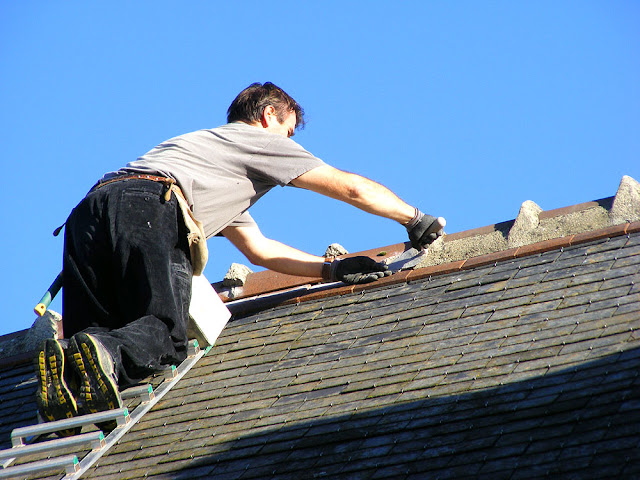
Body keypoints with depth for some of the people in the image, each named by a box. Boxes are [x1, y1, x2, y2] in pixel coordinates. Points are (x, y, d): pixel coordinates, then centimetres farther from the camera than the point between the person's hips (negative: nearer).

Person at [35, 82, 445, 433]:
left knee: (100, 335, 0)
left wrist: (332, 268, 42)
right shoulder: (260, 138, 24)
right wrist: (416, 219, 35)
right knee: (165, 335, -14)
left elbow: (260, 249, 45)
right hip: (146, 207, -8)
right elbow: (352, 187, 22)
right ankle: (106, 354, -44)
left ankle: (67, 370, -33)